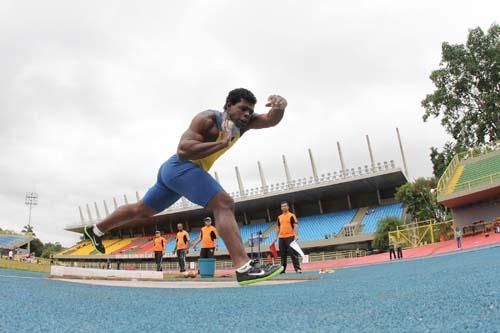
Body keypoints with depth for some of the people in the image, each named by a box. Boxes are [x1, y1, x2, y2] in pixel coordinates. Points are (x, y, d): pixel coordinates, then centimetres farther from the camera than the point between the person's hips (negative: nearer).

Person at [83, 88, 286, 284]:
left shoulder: (242, 123, 8)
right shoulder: (208, 119, -16)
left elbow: (271, 120, -2)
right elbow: (183, 151, -26)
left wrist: (279, 106, -24)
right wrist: (222, 143, -28)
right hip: (181, 167, -10)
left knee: (141, 210, 23)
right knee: (224, 204, -24)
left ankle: (96, 230, 41)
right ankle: (244, 268, -34)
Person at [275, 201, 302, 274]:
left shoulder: (292, 215, 0)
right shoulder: (279, 217, 16)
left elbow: (296, 225, -8)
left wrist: (296, 235, -19)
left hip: (290, 237, -5)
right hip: (281, 238, 5)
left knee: (293, 253, -8)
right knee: (282, 254, 8)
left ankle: (297, 268, -6)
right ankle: (282, 269, 14)